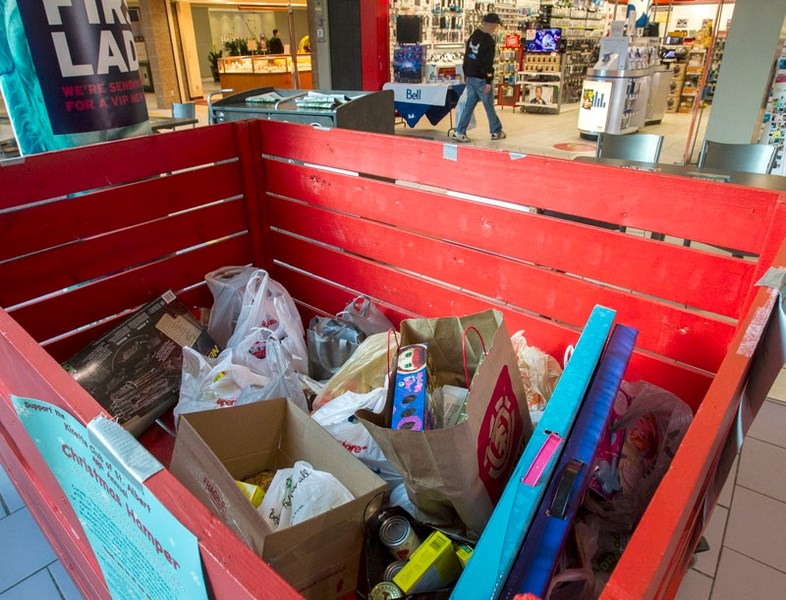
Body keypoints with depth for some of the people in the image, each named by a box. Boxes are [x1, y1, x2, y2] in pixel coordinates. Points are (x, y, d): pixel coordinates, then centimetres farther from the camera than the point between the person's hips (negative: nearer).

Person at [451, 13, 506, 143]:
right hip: (481, 79, -7)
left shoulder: (473, 36, 11)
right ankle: (496, 132, 18)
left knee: (469, 105, 8)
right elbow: (488, 63, -18)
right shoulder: (488, 40, -15)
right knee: (489, 106, 5)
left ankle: (459, 132, -1)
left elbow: (466, 57, 17)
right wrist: (489, 81, -17)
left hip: (470, 77, 7)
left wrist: (466, 75, 23)